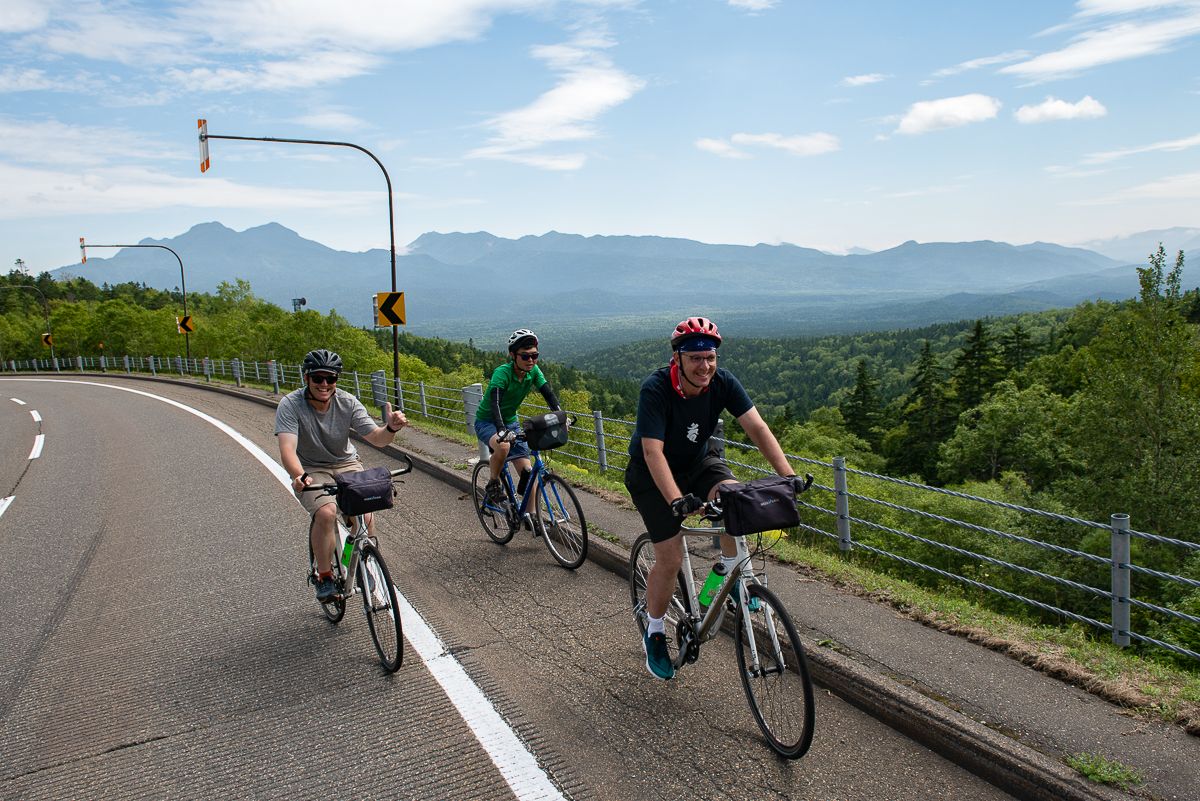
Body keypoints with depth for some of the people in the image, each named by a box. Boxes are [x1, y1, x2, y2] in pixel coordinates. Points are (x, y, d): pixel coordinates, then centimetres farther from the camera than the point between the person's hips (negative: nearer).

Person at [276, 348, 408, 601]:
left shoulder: (348, 402, -12)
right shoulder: (291, 405, -19)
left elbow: (377, 438, -16)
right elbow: (287, 448, -32)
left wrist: (391, 428, -40)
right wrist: (299, 476, -52)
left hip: (346, 465, 2)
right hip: (311, 471, -2)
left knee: (365, 516, -19)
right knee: (326, 513, -30)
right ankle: (325, 576, -9)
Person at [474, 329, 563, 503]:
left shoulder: (533, 371, -12)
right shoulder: (502, 373, -28)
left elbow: (549, 394, -19)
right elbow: (495, 402, -40)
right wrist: (501, 430, -56)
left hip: (510, 422, 5)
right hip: (486, 422, -5)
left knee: (527, 472, -7)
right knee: (503, 446, -38)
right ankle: (493, 485, -13)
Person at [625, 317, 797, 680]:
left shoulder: (722, 381, -18)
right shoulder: (656, 389, -31)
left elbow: (757, 427, -22)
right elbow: (653, 451, -37)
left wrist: (789, 476, -34)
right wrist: (677, 501, -50)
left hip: (696, 461, 4)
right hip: (651, 474, -4)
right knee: (670, 557, -7)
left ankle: (730, 573, -1)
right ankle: (654, 634, 17)